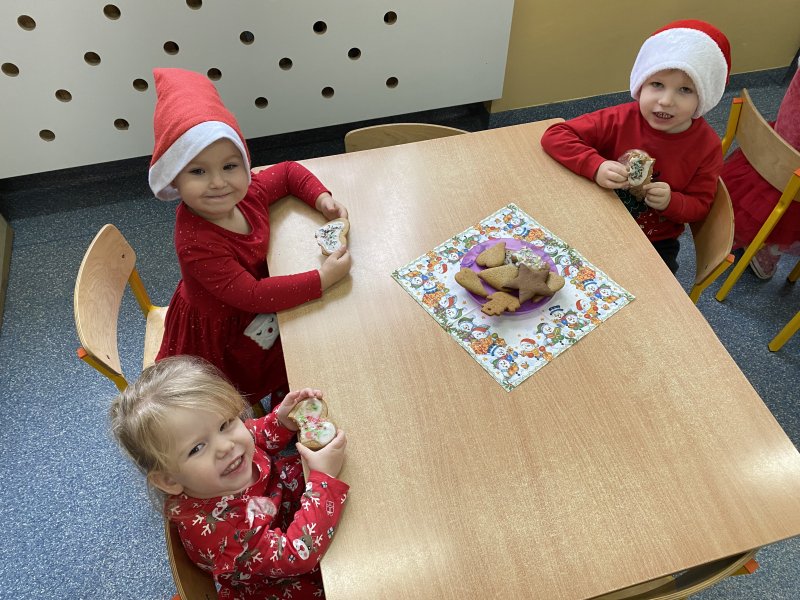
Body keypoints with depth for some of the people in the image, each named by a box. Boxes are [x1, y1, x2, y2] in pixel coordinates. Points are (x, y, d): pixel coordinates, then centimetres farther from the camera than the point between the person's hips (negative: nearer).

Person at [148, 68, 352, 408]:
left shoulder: (248, 193, -17)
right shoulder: (196, 243, -37)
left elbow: (289, 172, 3)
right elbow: (251, 295, -37)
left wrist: (322, 199, -14)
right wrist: (322, 279, -36)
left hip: (258, 312, 7)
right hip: (220, 335, -6)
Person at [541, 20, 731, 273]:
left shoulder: (707, 147, -14)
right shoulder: (620, 120, -18)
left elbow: (700, 205, -4)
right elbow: (555, 135, -20)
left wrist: (671, 202, -27)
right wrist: (595, 166, -35)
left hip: (656, 243, 1)